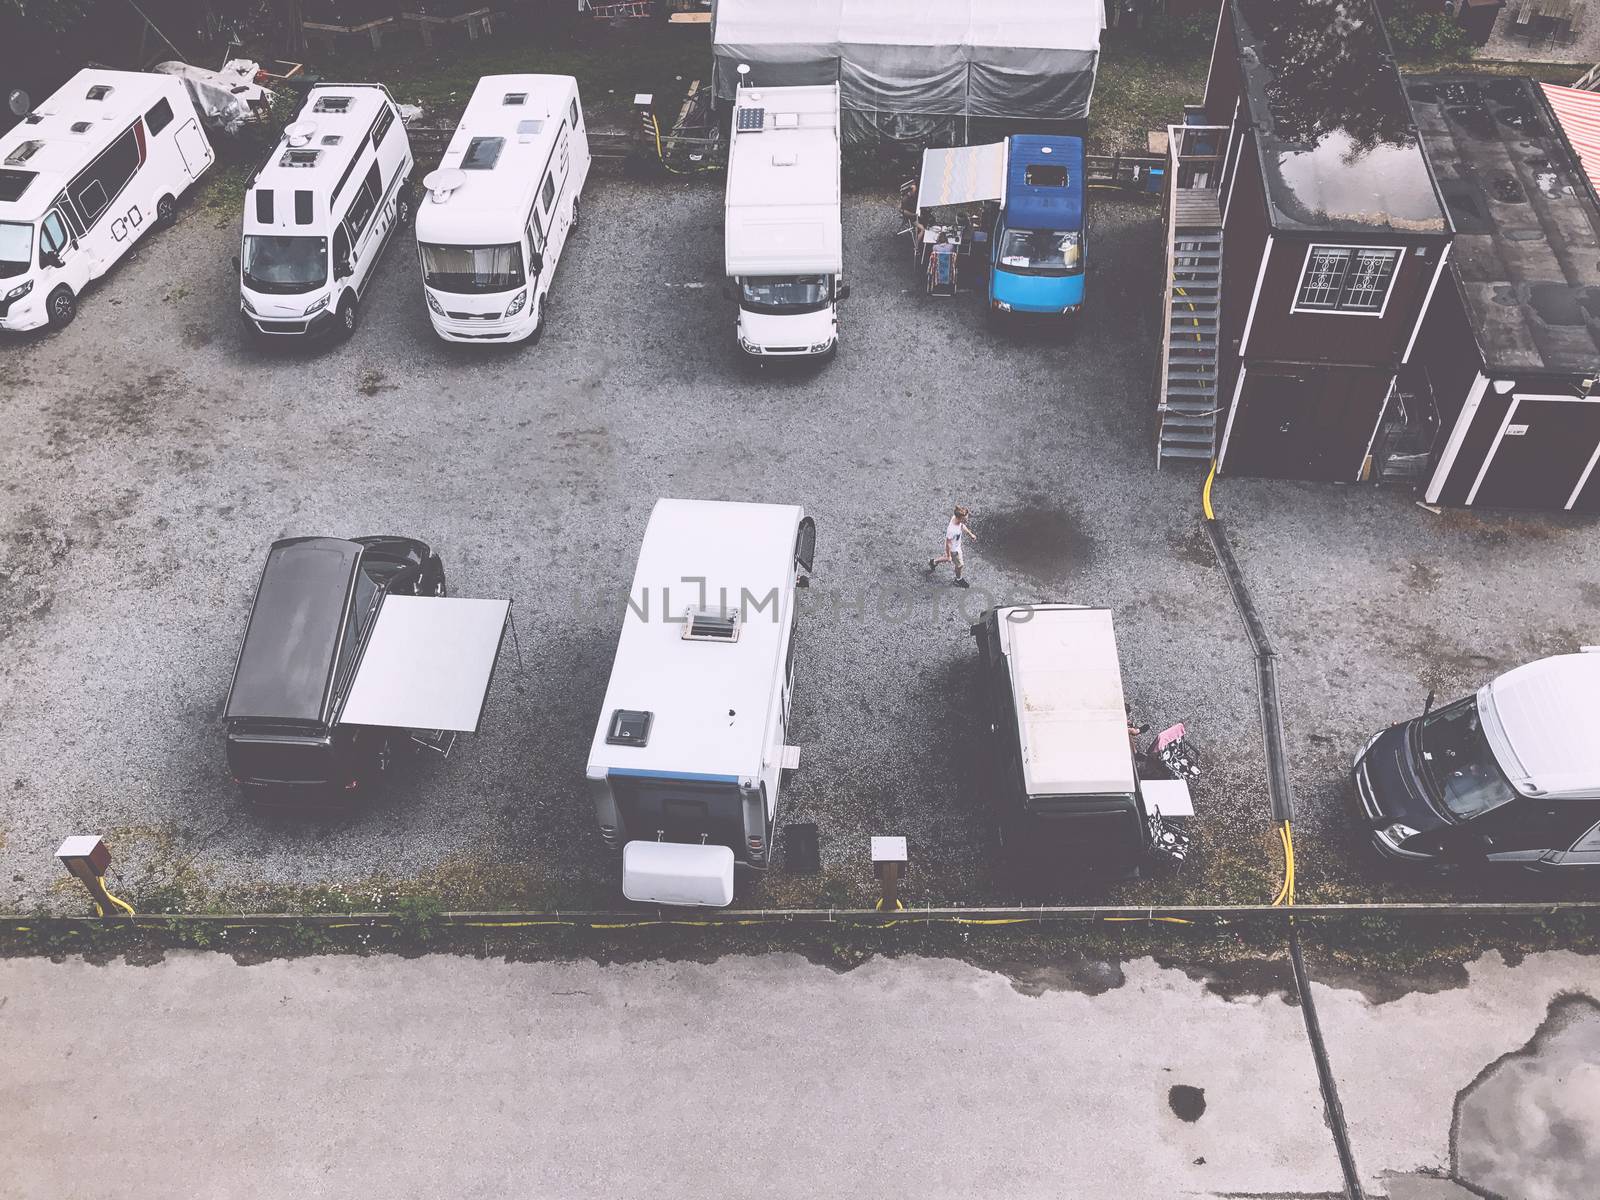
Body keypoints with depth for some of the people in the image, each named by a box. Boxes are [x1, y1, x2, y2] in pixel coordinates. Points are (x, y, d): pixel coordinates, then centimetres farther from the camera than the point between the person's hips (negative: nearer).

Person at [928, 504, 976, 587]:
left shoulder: (956, 518, -21)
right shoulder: (952, 530, -44)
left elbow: (962, 526, 3)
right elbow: (948, 543, -29)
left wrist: (971, 534, 14)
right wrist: (949, 556, -16)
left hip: (957, 545, 7)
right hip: (953, 549, -7)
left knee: (948, 558, 35)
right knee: (960, 565, 18)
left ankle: (933, 562, 58)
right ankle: (958, 580, 46)